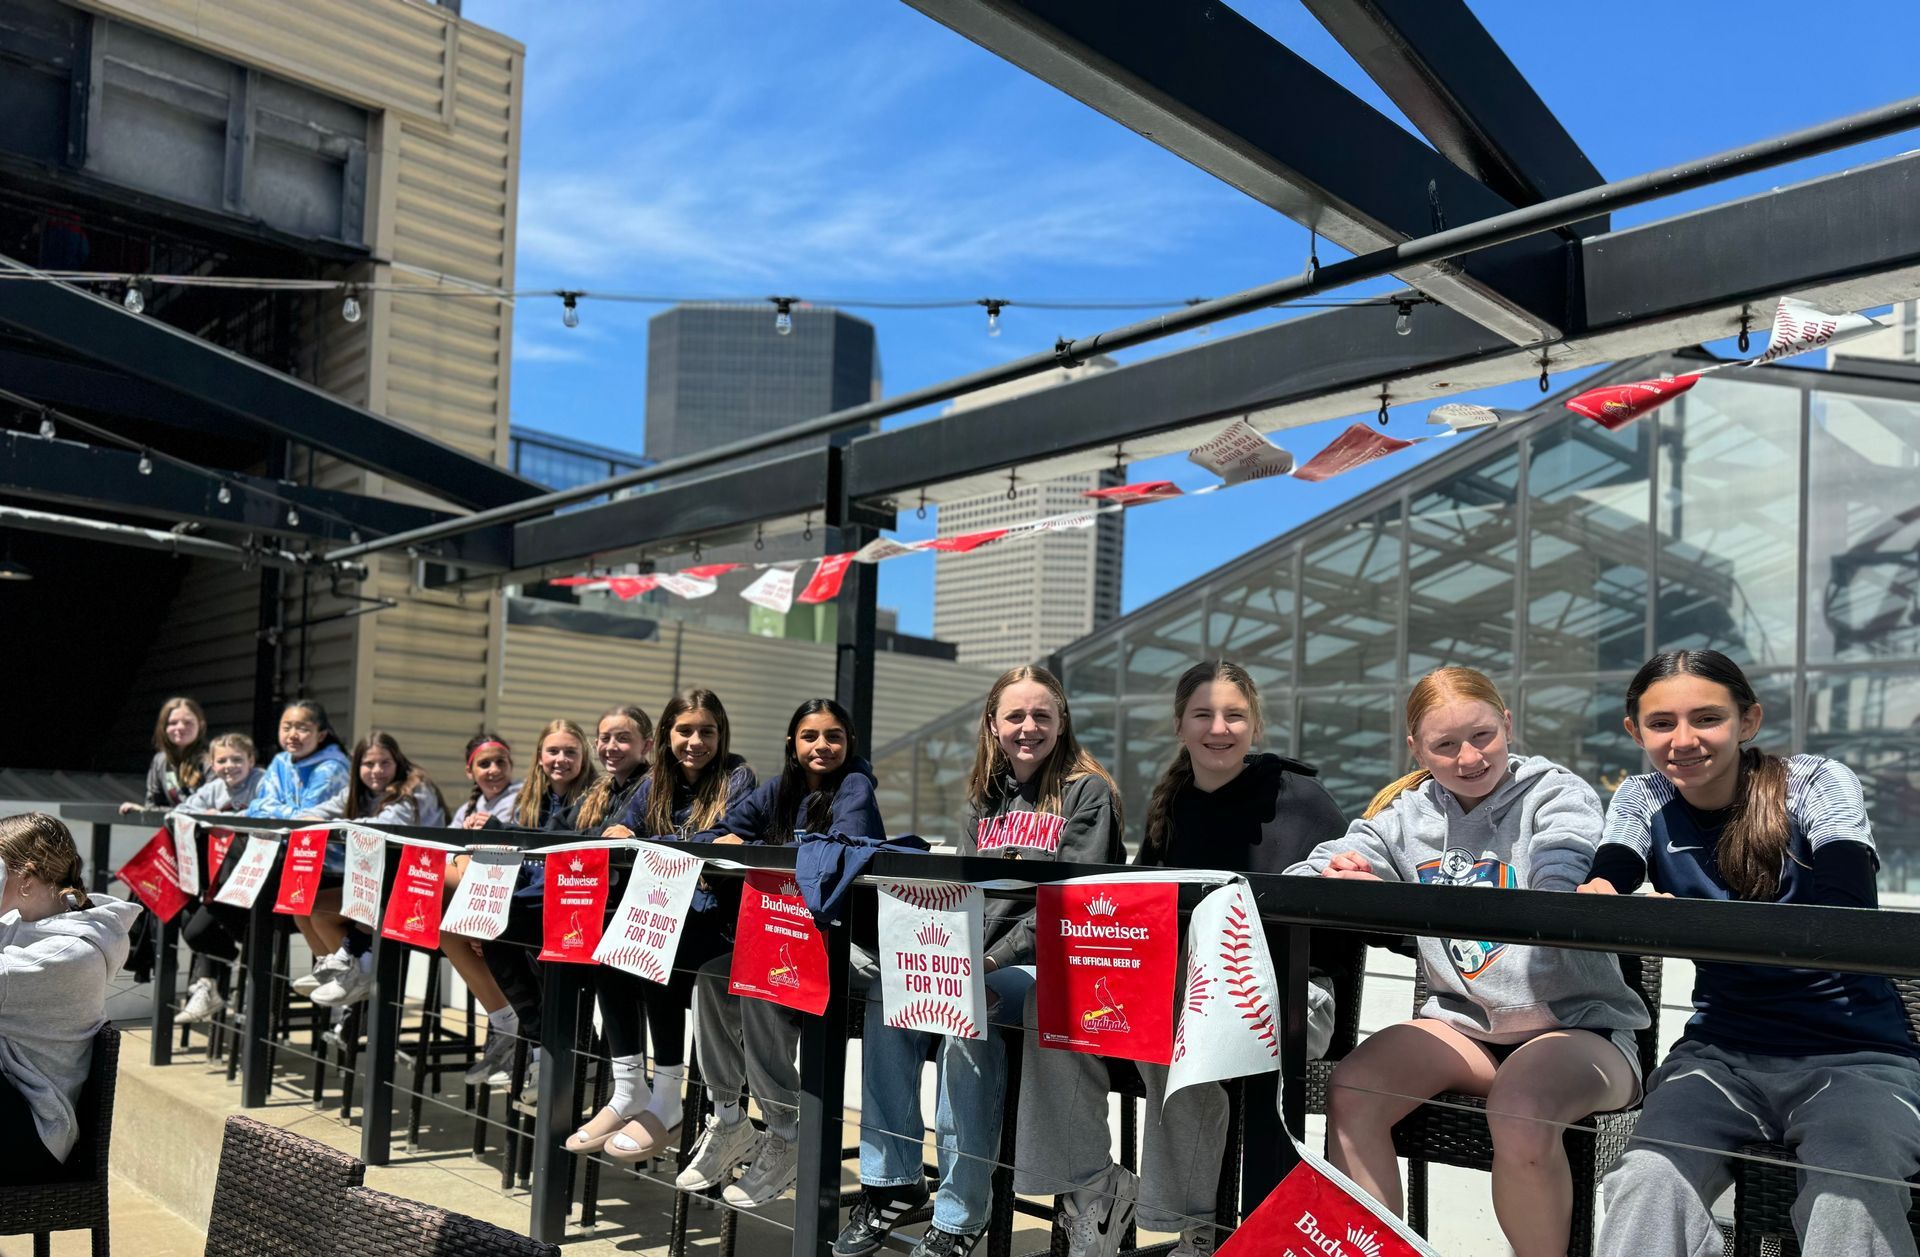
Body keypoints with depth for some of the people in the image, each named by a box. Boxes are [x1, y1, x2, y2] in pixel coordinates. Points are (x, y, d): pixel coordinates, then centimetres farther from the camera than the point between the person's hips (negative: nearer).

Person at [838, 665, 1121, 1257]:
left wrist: (994, 960, -20)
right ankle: (892, 1182, -10)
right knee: (886, 1000, -21)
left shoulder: (1087, 793, -2)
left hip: (1049, 963, -6)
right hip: (976, 961, 6)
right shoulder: (985, 799, 18)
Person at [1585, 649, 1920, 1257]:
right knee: (1649, 1179, -28)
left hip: (1855, 1048, -2)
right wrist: (1598, 897, -41)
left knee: (1851, 1198, -34)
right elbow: (1604, 883, -14)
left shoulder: (1818, 784, -6)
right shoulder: (1643, 801, 4)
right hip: (1726, 1047, 2)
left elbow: (1849, 918, -23)